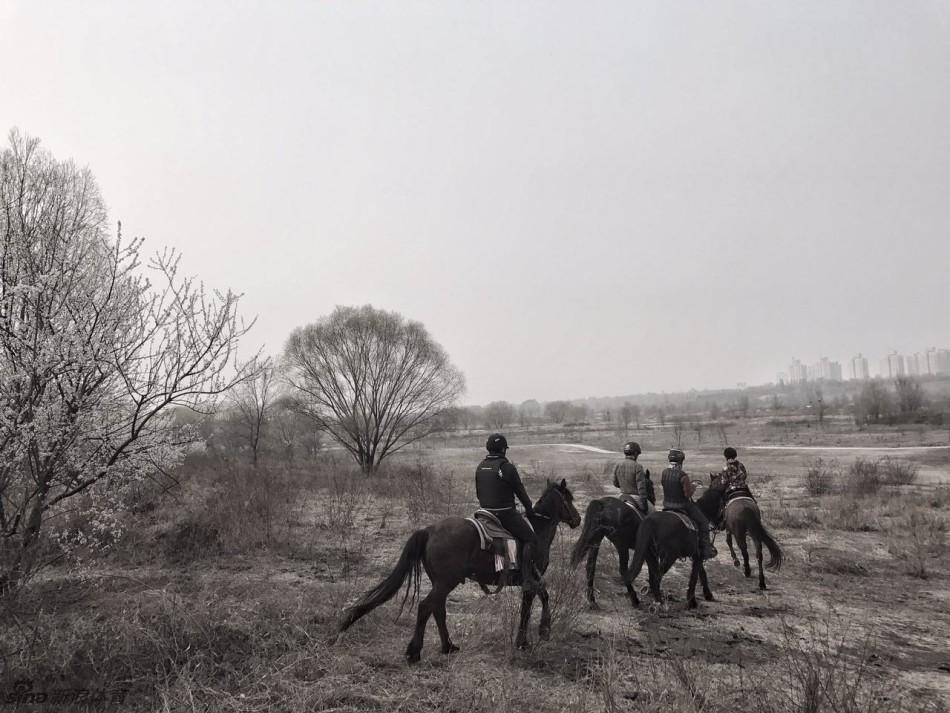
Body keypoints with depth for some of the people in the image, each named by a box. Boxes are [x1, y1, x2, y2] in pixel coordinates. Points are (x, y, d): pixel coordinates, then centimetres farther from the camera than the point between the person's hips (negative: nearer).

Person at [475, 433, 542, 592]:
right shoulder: (508, 467, -14)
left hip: (486, 513, 8)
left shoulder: (480, 467, 7)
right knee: (530, 539, 0)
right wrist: (530, 510, 8)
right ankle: (527, 578, -9)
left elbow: (478, 493, 14)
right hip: (506, 513, -8)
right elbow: (520, 492, -6)